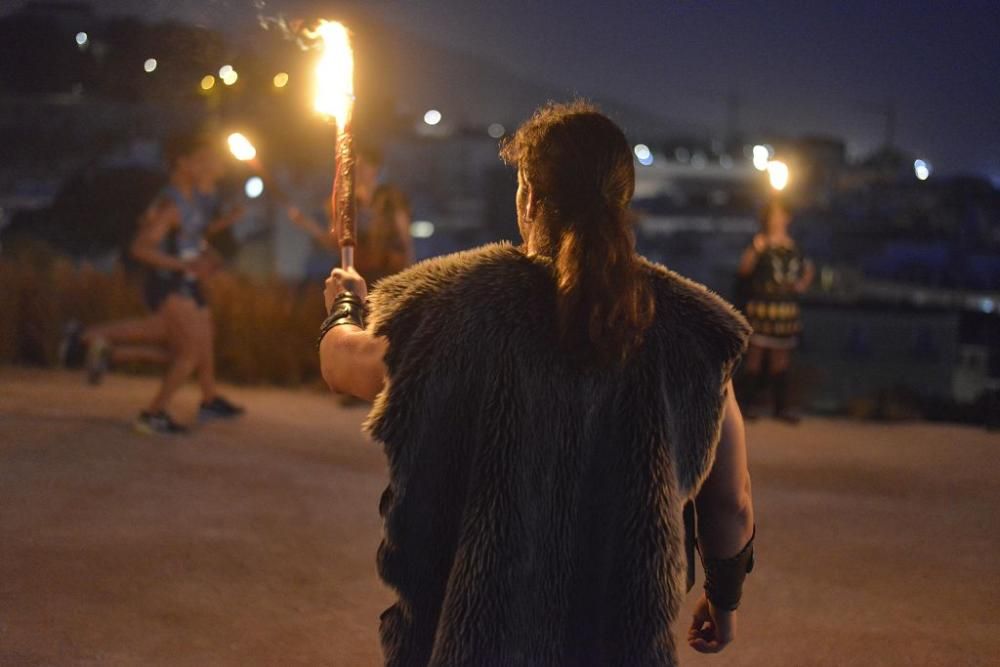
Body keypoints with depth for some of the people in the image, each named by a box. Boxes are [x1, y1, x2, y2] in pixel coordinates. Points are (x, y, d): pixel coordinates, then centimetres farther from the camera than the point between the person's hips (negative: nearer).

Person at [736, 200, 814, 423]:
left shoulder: (793, 247, 10)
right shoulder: (761, 245, -5)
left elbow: (808, 268, 26)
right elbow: (744, 269, -18)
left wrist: (803, 284, 8)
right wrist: (755, 250, -32)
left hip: (787, 311, 5)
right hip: (761, 309, -5)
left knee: (781, 358, 11)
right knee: (755, 354, -3)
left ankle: (781, 406, 17)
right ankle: (751, 403, 6)